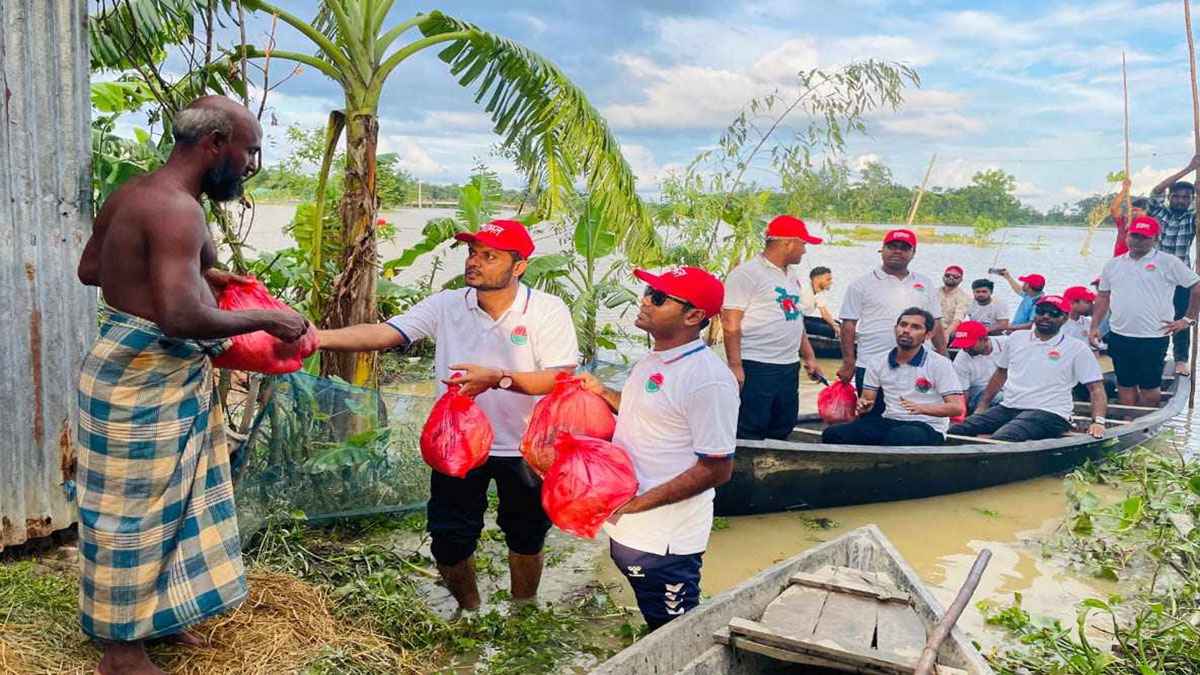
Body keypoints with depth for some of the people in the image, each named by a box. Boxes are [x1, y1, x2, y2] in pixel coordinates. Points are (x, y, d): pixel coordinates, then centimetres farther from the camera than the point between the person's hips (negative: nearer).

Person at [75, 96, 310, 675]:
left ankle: (150, 615, 36)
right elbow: (180, 318, -31)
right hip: (146, 378, -10)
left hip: (142, 369, 10)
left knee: (160, 502, 20)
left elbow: (89, 268, 20)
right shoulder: (177, 209, -22)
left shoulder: (133, 193, 9)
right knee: (136, 509, 3)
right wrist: (267, 318, -18)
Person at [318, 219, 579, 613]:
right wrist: (319, 337, -34)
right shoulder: (446, 306, -9)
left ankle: (524, 610, 47)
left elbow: (563, 378, -22)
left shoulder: (548, 311, -15)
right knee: (448, 542, 9)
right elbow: (383, 333, -19)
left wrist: (497, 378, -33)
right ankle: (469, 611, 39)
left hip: (524, 449, -1)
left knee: (526, 537, 19)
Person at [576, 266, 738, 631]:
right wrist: (603, 392, 11)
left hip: (666, 542, -9)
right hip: (626, 528, 9)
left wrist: (640, 502, -23)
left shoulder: (708, 379, -23)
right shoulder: (652, 360, 6)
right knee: (654, 628, 25)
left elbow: (717, 468, -23)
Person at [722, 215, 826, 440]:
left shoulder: (790, 279, 17)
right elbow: (731, 324, -15)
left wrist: (809, 357, 18)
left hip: (789, 368, 9)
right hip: (756, 368, -9)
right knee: (750, 434, -5)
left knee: (782, 430, 14)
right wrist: (735, 365, -19)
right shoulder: (746, 274, -10)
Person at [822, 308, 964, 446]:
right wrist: (863, 405, -13)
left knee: (898, 437, -41)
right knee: (832, 434, -20)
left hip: (928, 427, -4)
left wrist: (921, 408, -28)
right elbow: (867, 398, 14)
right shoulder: (878, 363, 10)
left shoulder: (940, 364, -3)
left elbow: (956, 407, -9)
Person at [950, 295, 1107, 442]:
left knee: (1001, 439, -36)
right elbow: (1000, 373, 25)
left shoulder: (1077, 349, 4)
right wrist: (981, 407, 20)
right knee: (955, 430, -17)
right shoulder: (1017, 338, 17)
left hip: (1048, 414, -5)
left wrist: (1098, 422, -14)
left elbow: (1096, 388, 1)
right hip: (1007, 408, 5)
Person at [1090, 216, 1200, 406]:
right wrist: (1095, 327, 8)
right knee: (1125, 384, 11)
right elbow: (1103, 297, 16)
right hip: (1119, 336, 4)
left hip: (1153, 338, -4)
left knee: (1150, 387, 0)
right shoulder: (1113, 264, 10)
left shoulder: (1169, 263, -2)